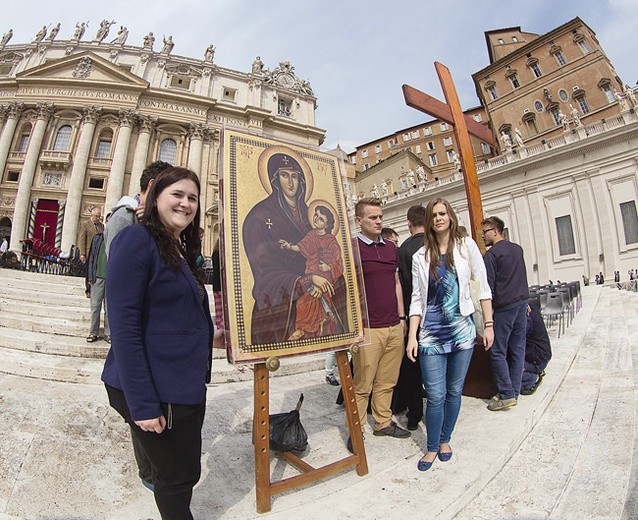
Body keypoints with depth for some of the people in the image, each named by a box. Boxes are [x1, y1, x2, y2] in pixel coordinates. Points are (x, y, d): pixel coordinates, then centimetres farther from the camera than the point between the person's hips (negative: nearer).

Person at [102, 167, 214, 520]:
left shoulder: (184, 250, 11)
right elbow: (123, 325, -21)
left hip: (188, 385, 8)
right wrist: (142, 404, -21)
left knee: (185, 471, 22)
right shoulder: (137, 239, -15)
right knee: (178, 476, 9)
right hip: (156, 392, -8)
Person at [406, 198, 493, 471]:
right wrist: (412, 336, -1)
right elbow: (417, 299, 4)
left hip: (462, 330, 1)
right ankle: (432, 447, 22)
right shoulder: (420, 256, 4)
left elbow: (483, 287, 3)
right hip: (431, 333, 0)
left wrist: (488, 325, 0)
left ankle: (445, 440, 34)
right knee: (436, 395, 1)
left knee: (454, 391, 12)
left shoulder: (467, 246, 3)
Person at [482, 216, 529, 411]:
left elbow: (489, 286, -13)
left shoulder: (491, 254, -11)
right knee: (517, 349, 10)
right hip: (522, 303, 8)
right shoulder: (517, 249, 12)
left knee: (498, 352, -1)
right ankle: (514, 391, 17)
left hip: (504, 307, -8)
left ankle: (507, 395, 1)